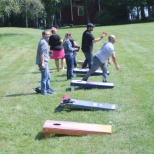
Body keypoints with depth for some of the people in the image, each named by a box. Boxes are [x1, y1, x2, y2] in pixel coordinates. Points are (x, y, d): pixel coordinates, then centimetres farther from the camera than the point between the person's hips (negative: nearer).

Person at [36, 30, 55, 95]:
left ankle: (48, 89, 26)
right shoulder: (43, 42, -16)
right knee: (45, 77, -4)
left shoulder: (45, 41, 17)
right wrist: (42, 63, -25)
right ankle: (44, 91, 3)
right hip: (43, 62, -11)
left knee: (48, 76, 17)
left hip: (45, 62, 11)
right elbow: (42, 53, -22)